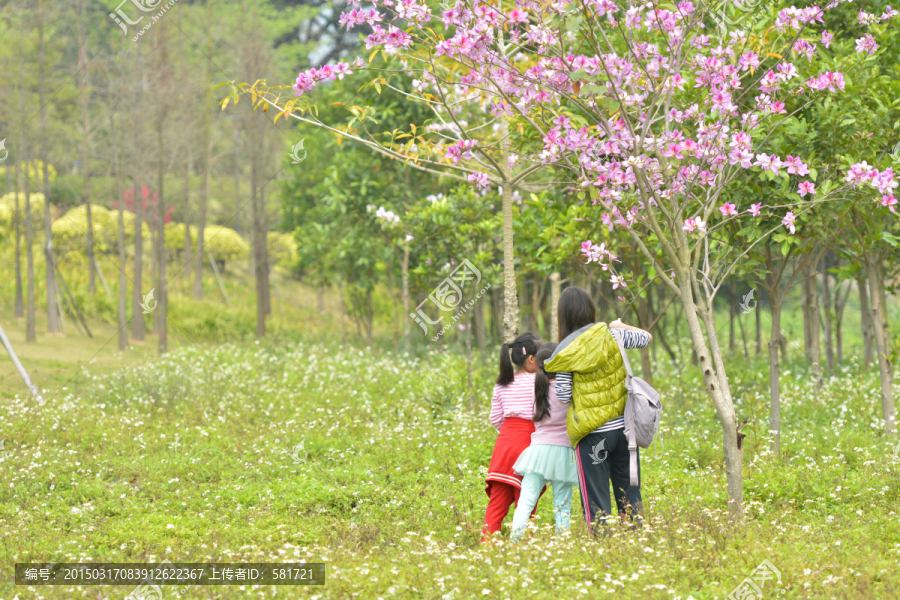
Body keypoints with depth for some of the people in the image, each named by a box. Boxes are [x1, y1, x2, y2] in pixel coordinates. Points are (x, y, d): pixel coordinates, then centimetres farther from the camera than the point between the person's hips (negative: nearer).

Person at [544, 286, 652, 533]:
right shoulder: (613, 335, 0)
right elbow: (646, 338, 19)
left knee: (596, 503, 2)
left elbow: (563, 396, -7)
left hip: (593, 435, -3)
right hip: (623, 428, 3)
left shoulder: (567, 353, -10)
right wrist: (621, 325, 36)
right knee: (630, 498, 11)